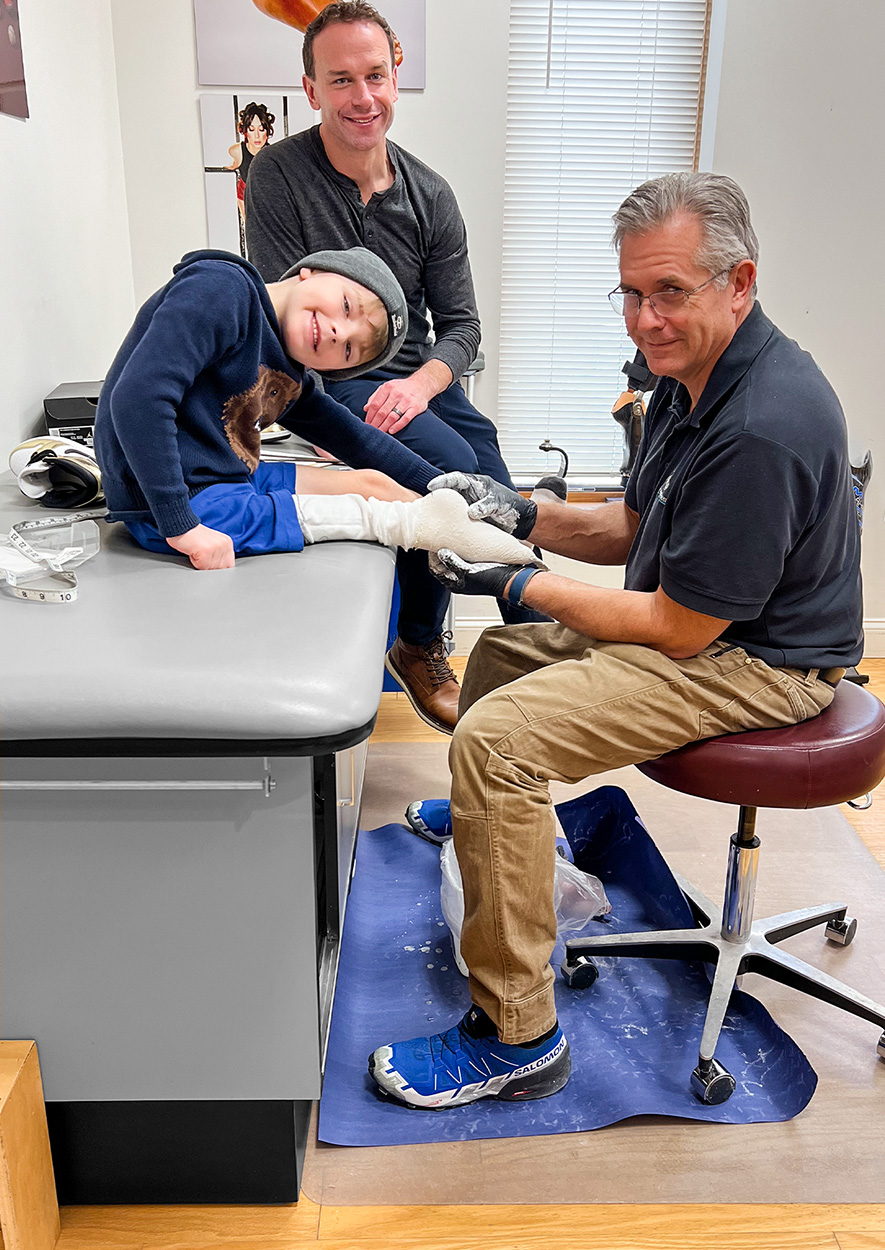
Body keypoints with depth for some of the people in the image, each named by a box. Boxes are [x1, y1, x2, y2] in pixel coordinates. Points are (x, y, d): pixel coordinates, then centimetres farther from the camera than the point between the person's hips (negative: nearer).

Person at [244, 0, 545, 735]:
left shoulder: (430, 196, 6)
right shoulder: (279, 176, -6)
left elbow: (460, 322, 5)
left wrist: (420, 384, -16)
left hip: (420, 379, 5)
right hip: (328, 380, -4)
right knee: (451, 467, -28)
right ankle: (419, 645, -5)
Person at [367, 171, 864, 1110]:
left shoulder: (760, 430, -29)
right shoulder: (688, 376, 5)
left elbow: (679, 629, -25)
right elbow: (631, 528, 13)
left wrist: (519, 583, -17)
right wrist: (525, 518, -3)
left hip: (752, 662, -10)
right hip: (695, 624, 10)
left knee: (495, 738, -24)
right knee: (498, 655, 20)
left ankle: (516, 1037, -10)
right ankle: (497, 820, 49)